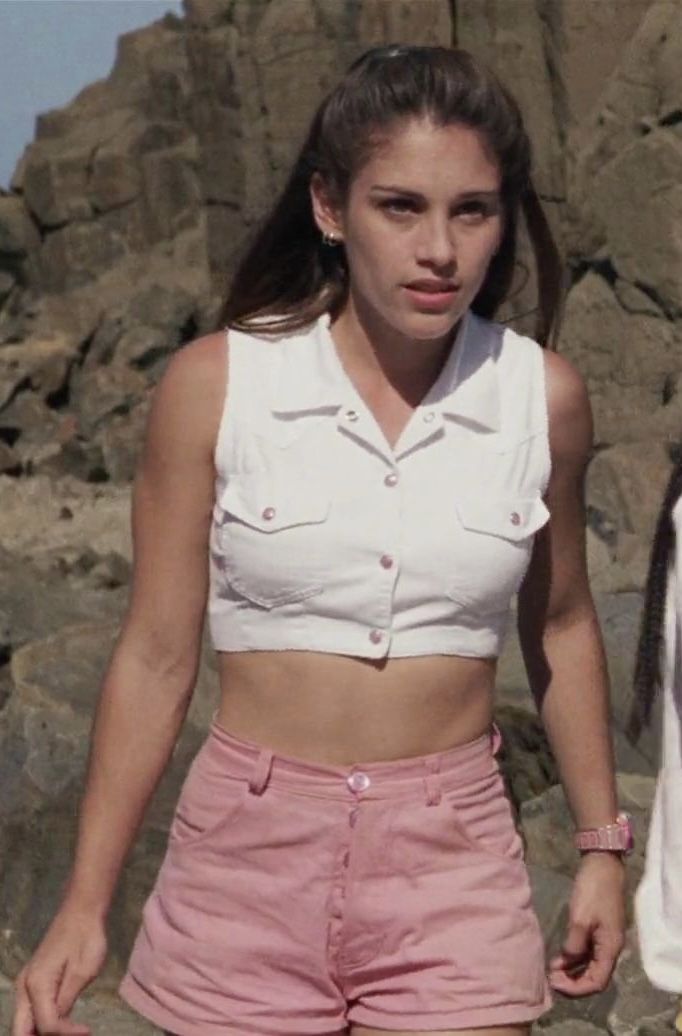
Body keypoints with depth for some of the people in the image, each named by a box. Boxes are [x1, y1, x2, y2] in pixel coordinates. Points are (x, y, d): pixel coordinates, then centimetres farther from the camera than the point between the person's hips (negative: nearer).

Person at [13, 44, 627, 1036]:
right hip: (249, 847, -1)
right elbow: (156, 658, -2)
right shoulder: (215, 385, -7)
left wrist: (601, 844, 16)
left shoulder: (542, 397, -2)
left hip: (454, 858, 1)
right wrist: (85, 906, -3)